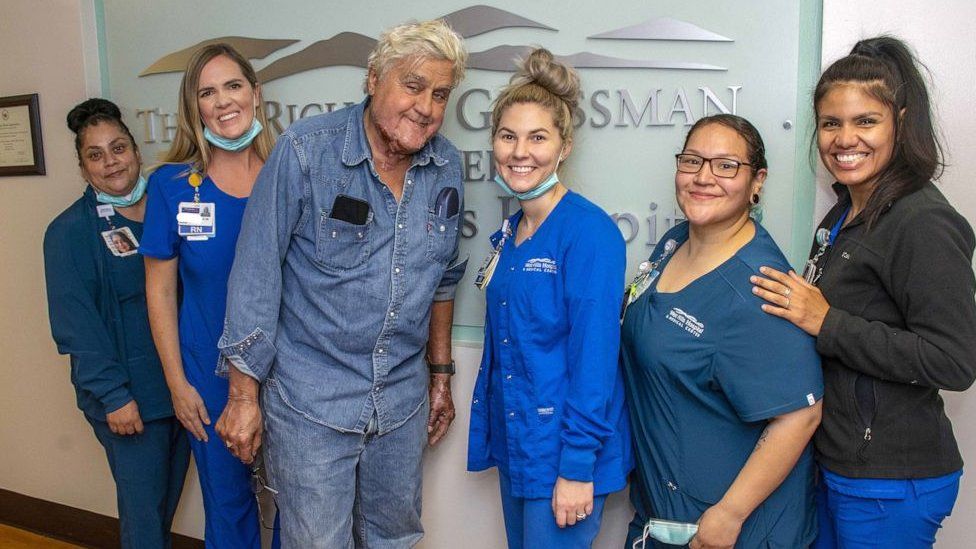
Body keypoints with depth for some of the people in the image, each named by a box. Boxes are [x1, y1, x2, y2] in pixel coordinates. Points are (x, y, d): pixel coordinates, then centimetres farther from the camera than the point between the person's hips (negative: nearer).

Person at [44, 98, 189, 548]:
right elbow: (77, 323, -10)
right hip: (128, 398, -4)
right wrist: (113, 395, -15)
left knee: (168, 499, 18)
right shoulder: (70, 231, -7)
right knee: (143, 510, 4)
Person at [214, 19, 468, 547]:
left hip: (402, 401, 5)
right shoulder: (305, 150, -15)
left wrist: (440, 372, 15)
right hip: (310, 401, -4)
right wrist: (243, 393, -11)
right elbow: (256, 272, -12)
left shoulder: (447, 168, -1)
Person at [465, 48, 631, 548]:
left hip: (563, 451, -7)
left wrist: (578, 467, -19)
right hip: (514, 443, 8)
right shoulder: (509, 234, 6)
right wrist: (492, 433, 14)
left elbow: (594, 359, -20)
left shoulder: (589, 231, -17)